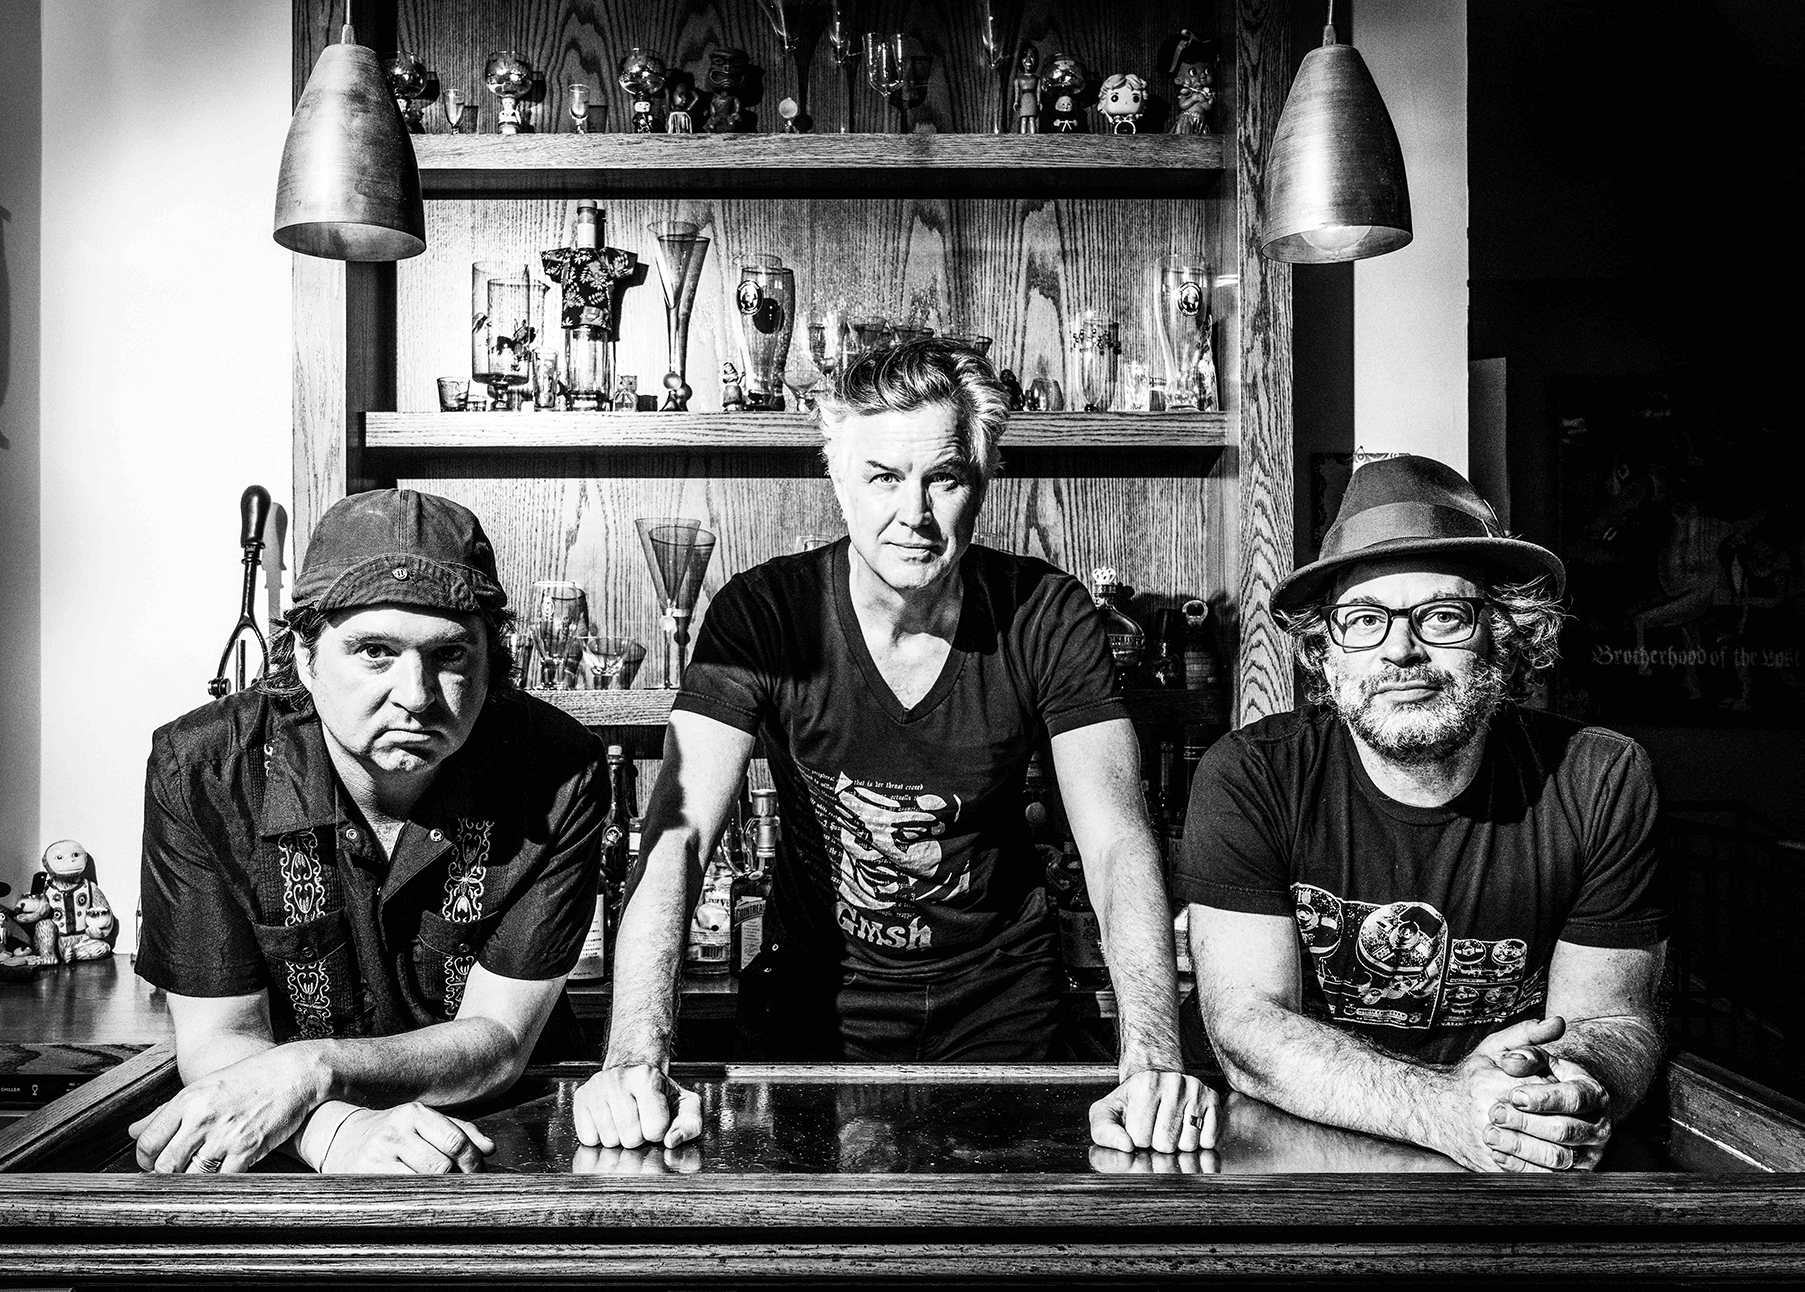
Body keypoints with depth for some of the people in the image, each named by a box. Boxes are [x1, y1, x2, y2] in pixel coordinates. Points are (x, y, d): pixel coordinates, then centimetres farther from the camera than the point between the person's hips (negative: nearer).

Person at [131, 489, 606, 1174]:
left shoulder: (558, 774, -15)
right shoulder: (199, 768, -13)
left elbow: (498, 1038, -11)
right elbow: (217, 1038, -11)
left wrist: (311, 1071, -27)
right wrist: (336, 1130, -31)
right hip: (295, 1168, 1)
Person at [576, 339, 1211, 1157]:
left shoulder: (1047, 617, -16)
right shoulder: (761, 615, -19)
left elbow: (1118, 844, -23)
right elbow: (678, 835, -27)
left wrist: (1153, 1061, -39)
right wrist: (637, 1060, -42)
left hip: (999, 991, 1)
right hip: (816, 989, 0)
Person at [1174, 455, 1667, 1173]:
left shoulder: (1600, 783, -4)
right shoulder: (1247, 778, -10)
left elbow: (1614, 1018, -2)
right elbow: (1246, 1025, -16)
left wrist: (1568, 1089, -25)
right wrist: (1445, 1107, -30)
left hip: (1528, 1171, 2)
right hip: (1301, 1155, -2)